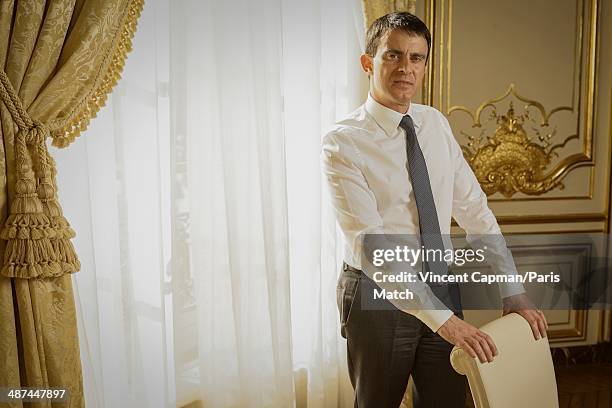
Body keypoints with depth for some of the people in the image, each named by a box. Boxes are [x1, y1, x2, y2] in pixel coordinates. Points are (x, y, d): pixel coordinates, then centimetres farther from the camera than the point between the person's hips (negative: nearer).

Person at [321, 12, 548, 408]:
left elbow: (474, 209, 2)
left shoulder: (437, 124, 1)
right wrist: (442, 318, -28)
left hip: (442, 289, 5)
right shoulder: (343, 143, -18)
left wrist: (513, 292, -3)